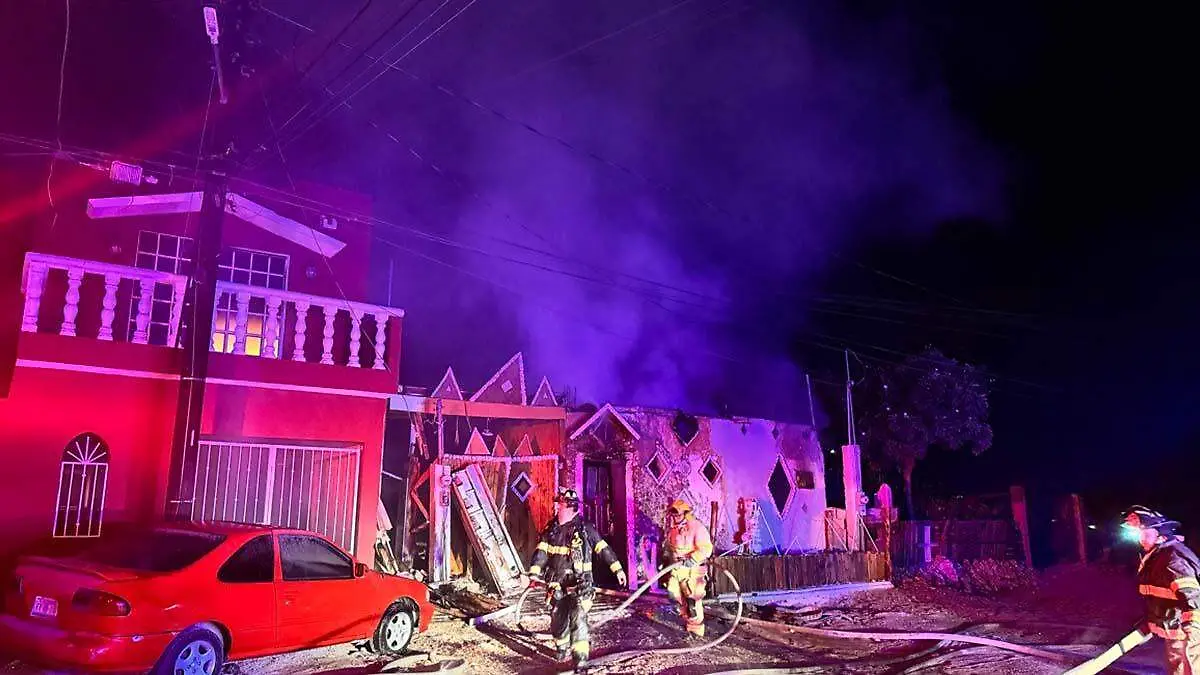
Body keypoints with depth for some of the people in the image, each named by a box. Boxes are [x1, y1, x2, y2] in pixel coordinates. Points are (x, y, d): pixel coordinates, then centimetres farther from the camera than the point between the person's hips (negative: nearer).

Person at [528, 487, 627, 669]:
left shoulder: (584, 528, -7)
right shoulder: (552, 528, 7)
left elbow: (603, 548, -4)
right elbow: (542, 551, 4)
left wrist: (617, 568, -6)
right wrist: (534, 572, -9)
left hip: (578, 584, -5)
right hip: (556, 584, 5)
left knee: (578, 619, -15)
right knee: (557, 619, 14)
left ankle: (580, 659, -11)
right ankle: (562, 648, 38)